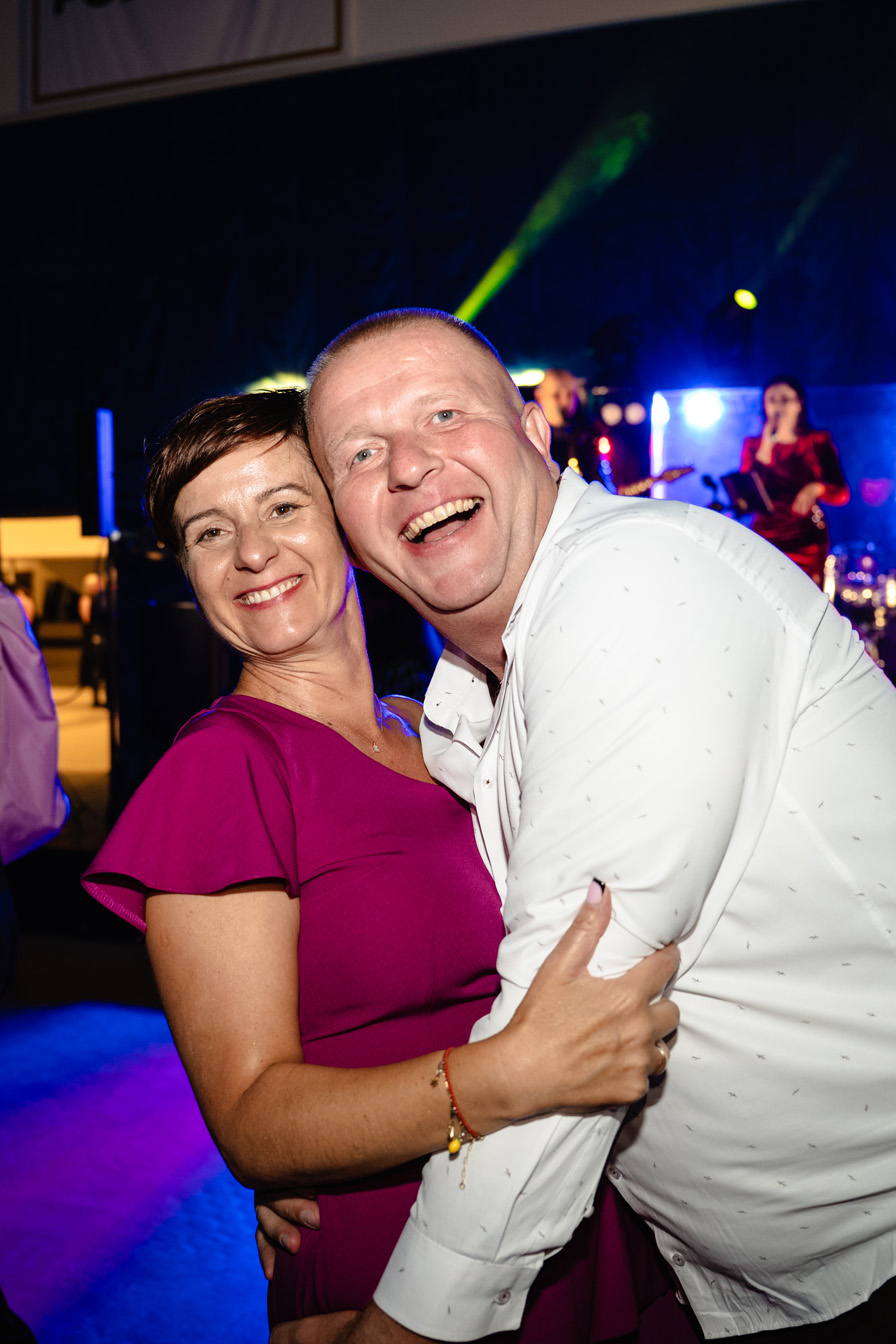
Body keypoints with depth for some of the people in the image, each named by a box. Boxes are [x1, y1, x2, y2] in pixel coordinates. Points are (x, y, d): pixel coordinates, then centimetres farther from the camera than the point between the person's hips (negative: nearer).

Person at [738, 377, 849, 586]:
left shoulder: (819, 442, 9)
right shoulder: (753, 444, 12)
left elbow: (842, 494, 5)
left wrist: (817, 488, -17)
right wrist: (766, 448, -6)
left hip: (807, 540, -1)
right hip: (764, 538, 1)